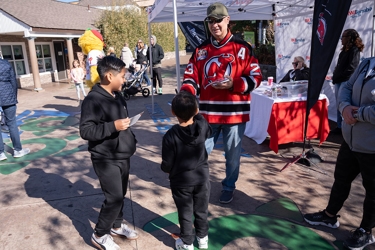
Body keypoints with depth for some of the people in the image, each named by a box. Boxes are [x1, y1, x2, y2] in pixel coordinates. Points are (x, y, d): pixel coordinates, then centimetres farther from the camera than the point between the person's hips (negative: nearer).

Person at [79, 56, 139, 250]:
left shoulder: (117, 96, 7)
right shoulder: (93, 99, -20)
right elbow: (85, 130, -23)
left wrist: (129, 139, 19)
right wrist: (113, 126, -29)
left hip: (122, 156, 8)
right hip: (106, 159, -8)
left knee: (120, 194, 18)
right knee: (114, 198, -3)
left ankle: (116, 226, 39)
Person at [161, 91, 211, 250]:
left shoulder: (171, 135, -24)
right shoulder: (203, 126, -15)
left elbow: (167, 165, -17)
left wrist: (167, 170, 6)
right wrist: (196, 113, 15)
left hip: (181, 181, -3)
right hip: (202, 177, 3)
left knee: (185, 213, 15)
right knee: (201, 210, 21)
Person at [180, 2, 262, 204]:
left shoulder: (242, 48, -1)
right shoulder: (201, 49, 8)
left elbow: (255, 77, -3)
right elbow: (191, 77, 4)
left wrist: (233, 84, -19)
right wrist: (186, 95, -16)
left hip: (234, 112, -2)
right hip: (207, 112, 3)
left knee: (232, 153, 12)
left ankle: (229, 187, 34)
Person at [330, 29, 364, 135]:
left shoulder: (354, 50, -9)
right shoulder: (345, 50, 18)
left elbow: (351, 68, -18)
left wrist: (338, 78, -15)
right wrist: (335, 77, 8)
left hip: (345, 83, -9)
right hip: (339, 82, 9)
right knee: (339, 106, 12)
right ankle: (340, 127, 19)